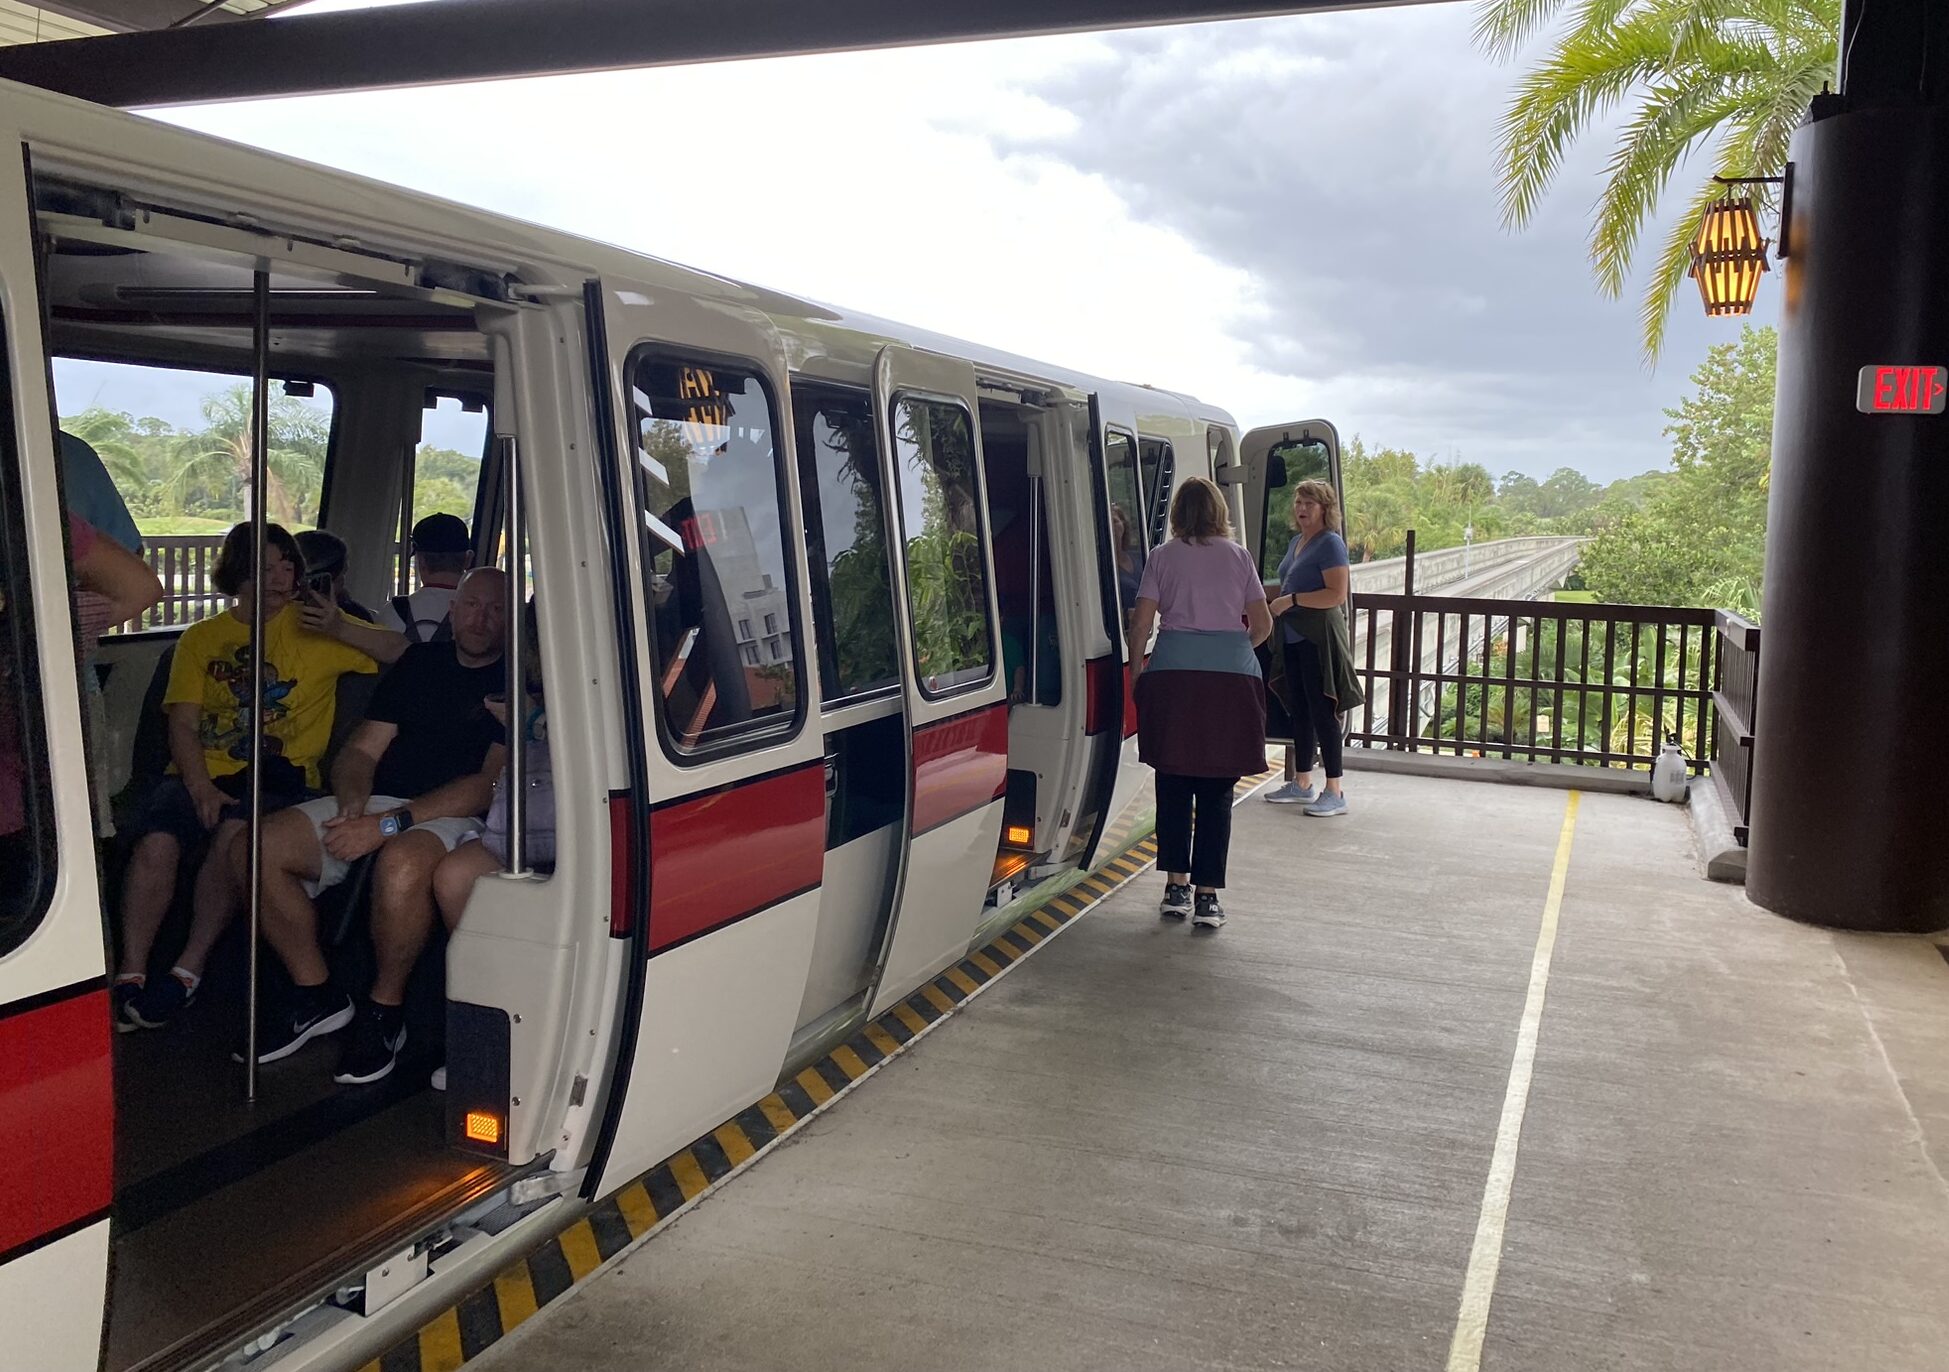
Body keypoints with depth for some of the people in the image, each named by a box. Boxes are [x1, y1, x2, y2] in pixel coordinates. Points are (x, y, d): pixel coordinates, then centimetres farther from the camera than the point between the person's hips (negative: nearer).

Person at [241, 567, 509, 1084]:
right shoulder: (421, 661, 19)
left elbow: (493, 784, -12)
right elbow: (361, 749, 17)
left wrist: (388, 825, -19)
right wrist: (352, 804, -8)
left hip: (451, 816, -6)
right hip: (372, 807, 6)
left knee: (401, 865, -40)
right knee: (255, 850, -14)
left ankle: (385, 1009, -14)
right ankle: (315, 996, 1)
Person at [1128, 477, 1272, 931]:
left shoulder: (1163, 556, 6)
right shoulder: (1239, 556, 9)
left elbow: (1142, 624, 1)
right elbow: (1262, 625, 9)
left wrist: (1135, 665, 17)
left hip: (1174, 672, 0)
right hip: (1233, 674, 1)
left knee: (1174, 786, 10)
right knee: (1217, 791, 4)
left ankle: (1177, 888, 14)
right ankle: (1208, 896, 4)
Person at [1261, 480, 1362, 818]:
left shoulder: (1330, 543, -12)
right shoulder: (1296, 542, 15)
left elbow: (1337, 595, -21)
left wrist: (1291, 599, -21)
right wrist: (1262, 591, 13)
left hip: (1319, 638, -9)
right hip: (1294, 637, 9)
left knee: (1321, 711, -7)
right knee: (1299, 710, 14)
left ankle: (1335, 792, -2)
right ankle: (1301, 783, 24)